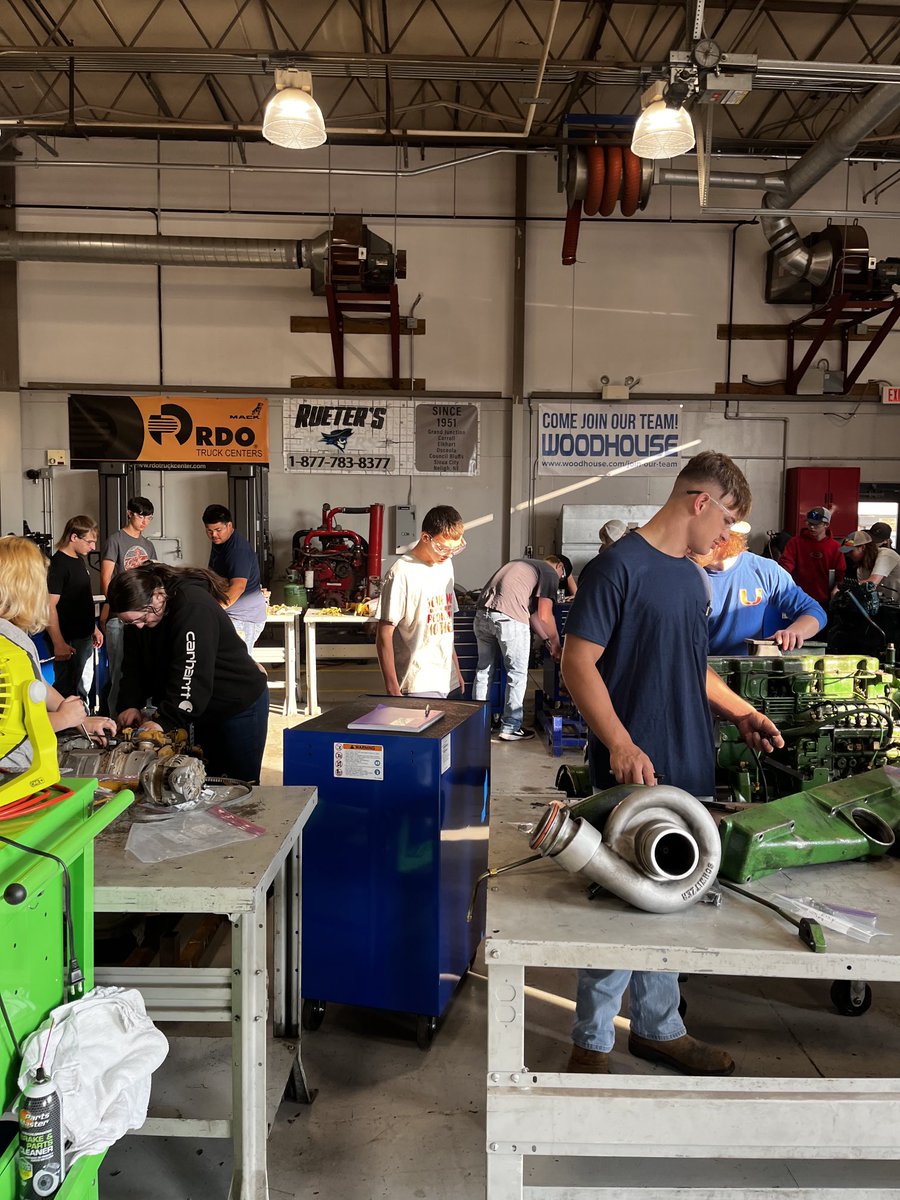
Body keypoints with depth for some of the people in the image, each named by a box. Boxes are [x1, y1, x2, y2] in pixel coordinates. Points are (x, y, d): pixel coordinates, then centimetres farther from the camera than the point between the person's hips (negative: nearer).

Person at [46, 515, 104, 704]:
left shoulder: (79, 560, 10)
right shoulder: (58, 564, -17)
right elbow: (50, 606, -22)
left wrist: (94, 628, 22)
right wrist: (58, 644, -25)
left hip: (85, 637, 9)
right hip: (68, 641, -9)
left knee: (84, 687, 20)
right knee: (68, 691, -2)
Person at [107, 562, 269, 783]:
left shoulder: (193, 606, -28)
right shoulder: (138, 611, -3)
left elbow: (192, 673, -33)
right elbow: (134, 665, 1)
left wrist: (164, 720, -36)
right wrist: (130, 704, -15)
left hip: (239, 704, -7)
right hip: (204, 707, 8)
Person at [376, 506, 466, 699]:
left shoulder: (446, 564, 10)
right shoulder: (402, 573, -13)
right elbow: (384, 636, -13)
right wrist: (393, 690, -14)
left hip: (449, 684, 7)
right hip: (419, 689, -7)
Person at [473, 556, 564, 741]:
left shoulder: (523, 565, 33)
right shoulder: (550, 573, 10)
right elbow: (545, 616, 4)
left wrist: (546, 640, 34)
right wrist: (555, 643, 18)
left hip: (482, 613, 8)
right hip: (508, 617, -7)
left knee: (484, 669, 18)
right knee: (517, 674, 6)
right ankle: (510, 728, 11)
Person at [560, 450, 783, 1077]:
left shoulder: (691, 576, 14)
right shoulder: (620, 566, -13)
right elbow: (579, 665, -16)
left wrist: (742, 712, 11)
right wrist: (620, 744, -26)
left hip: (690, 772, 8)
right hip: (635, 772, -8)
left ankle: (659, 1028, 34)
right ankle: (593, 1044, 21)